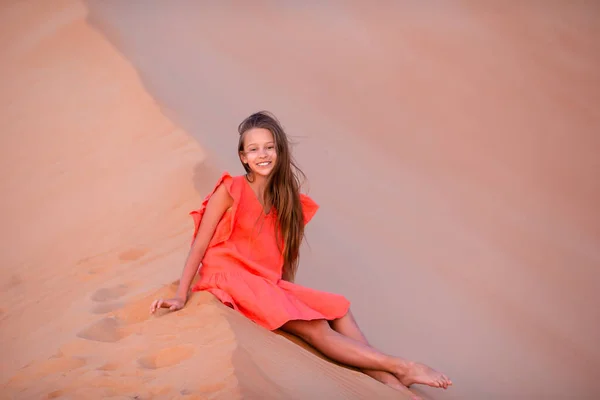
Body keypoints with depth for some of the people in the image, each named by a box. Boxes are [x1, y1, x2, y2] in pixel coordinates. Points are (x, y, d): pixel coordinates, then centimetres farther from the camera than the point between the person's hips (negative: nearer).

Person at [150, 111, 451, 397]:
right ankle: (401, 367, -19)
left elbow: (286, 251, 12)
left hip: (269, 284, 7)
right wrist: (181, 296, -12)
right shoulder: (231, 190, -8)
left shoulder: (285, 197, 9)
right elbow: (200, 243, -8)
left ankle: (390, 383, -18)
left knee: (339, 308, -9)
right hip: (232, 278, -7)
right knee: (316, 328, -20)